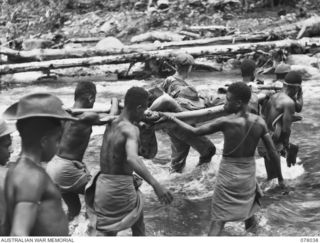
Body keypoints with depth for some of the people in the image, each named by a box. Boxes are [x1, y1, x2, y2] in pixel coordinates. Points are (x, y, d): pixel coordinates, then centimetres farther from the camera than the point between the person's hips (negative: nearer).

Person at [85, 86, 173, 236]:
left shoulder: (111, 124, 7)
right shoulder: (131, 129, -17)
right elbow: (132, 158, -35)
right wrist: (155, 184, -45)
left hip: (102, 184, 6)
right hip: (120, 187, -6)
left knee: (105, 233, 14)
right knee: (138, 212, 24)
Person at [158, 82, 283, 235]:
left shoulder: (225, 122, -18)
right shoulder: (260, 122, -7)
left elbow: (194, 132, -11)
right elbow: (273, 152, -2)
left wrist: (172, 119, 1)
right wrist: (280, 177, 11)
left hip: (228, 173, -4)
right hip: (249, 171, 4)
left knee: (218, 221, 1)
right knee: (248, 199, 35)